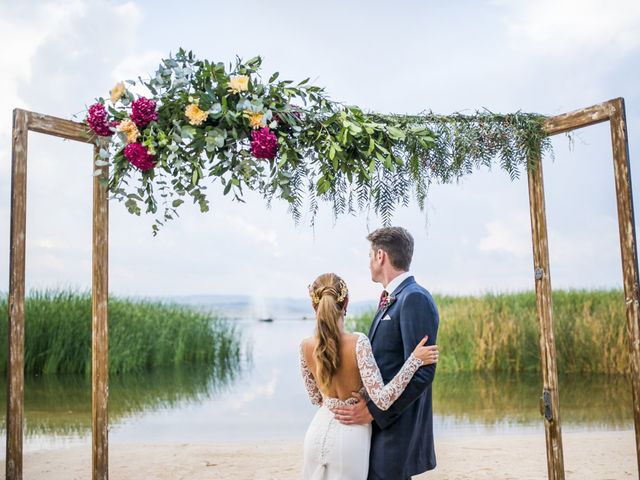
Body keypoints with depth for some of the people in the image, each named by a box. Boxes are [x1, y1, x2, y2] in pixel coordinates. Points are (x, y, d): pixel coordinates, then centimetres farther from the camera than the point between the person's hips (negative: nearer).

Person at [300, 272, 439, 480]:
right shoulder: (358, 342, -23)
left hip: (319, 430, 4)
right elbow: (382, 400, -26)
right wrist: (415, 359, -24)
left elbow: (316, 398, 6)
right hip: (350, 434, -3)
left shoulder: (306, 346, -9)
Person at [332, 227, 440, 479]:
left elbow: (421, 372, -21)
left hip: (396, 427, -9)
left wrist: (374, 412, -18)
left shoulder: (415, 299, -15)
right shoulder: (391, 300, 14)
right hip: (380, 421, 9)